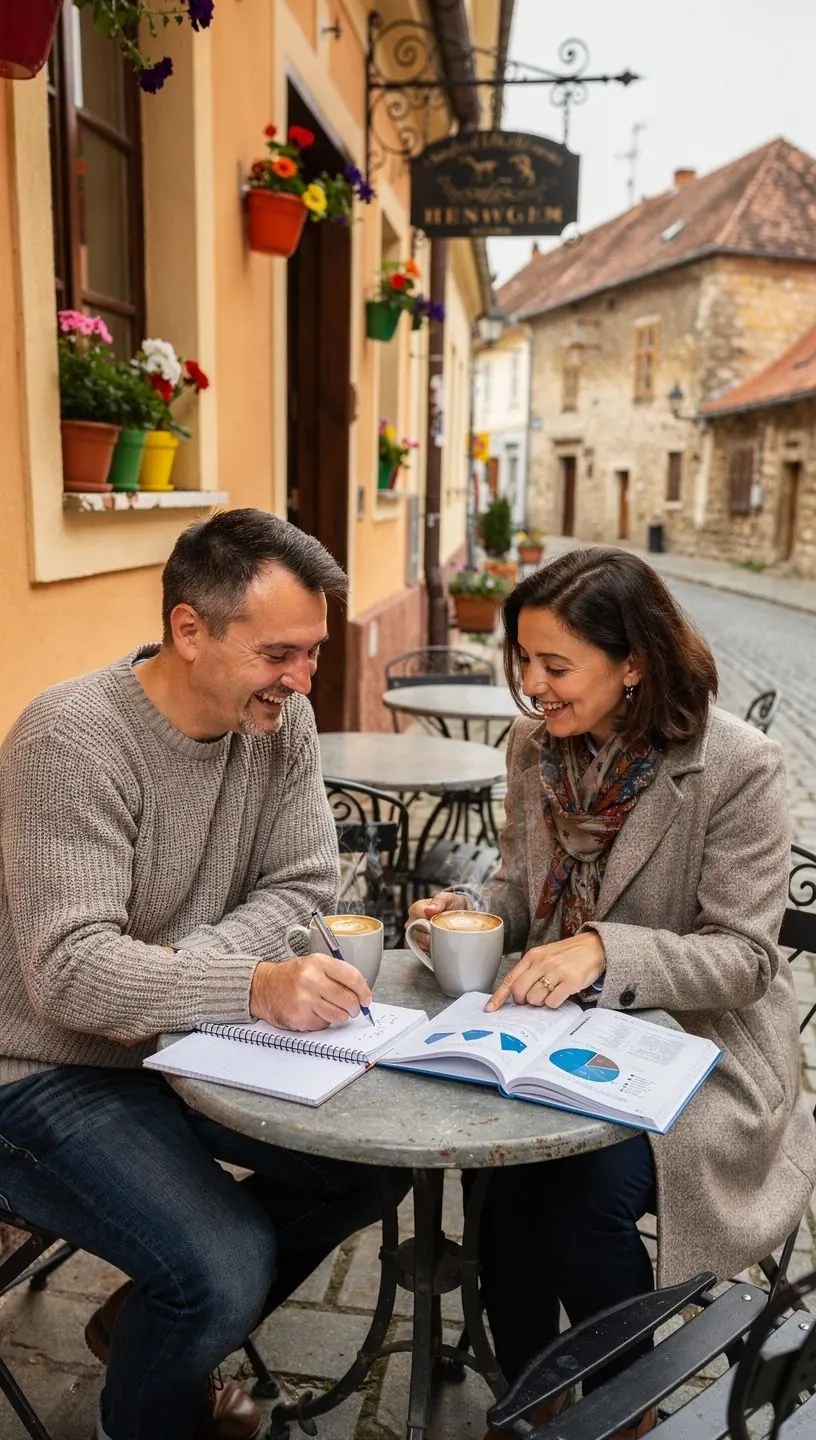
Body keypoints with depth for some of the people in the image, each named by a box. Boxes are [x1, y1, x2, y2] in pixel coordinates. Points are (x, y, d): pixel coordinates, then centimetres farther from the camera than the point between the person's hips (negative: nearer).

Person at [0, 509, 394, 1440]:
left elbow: (304, 886, -6)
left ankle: (154, 1323, 21)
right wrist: (254, 985, -44)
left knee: (377, 1152, -2)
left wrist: (176, 972, -21)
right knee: (227, 1268, -23)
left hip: (183, 1045, 7)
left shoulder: (279, 720, -6)